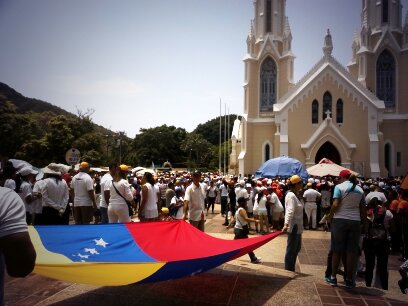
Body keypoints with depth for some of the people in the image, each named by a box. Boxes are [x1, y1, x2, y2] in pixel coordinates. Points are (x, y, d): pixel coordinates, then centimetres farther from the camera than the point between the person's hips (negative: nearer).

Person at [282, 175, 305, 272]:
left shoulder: (296, 194, 10)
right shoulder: (291, 196, -20)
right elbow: (289, 211, -32)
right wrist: (286, 224, -42)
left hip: (297, 226, 11)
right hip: (293, 226, -11)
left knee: (297, 248, 20)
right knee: (291, 249, 0)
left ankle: (291, 269, 33)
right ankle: (288, 270, 12)